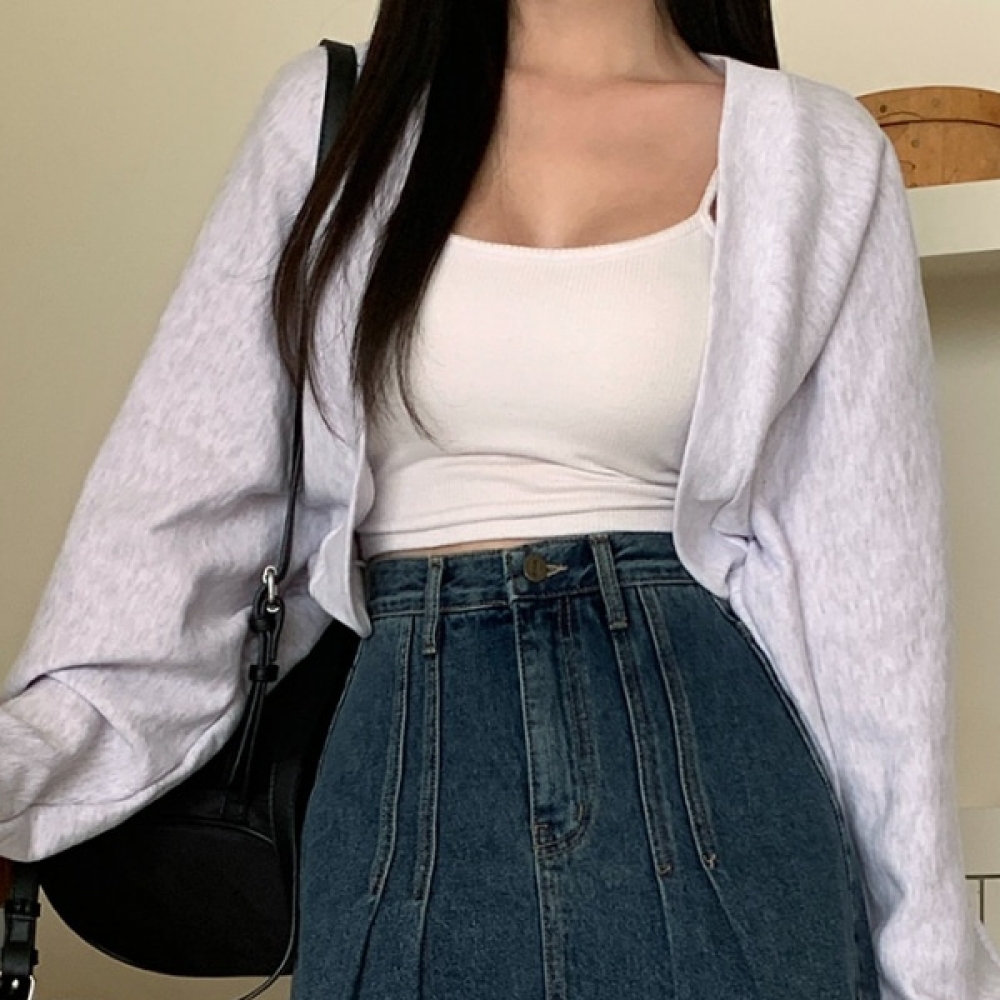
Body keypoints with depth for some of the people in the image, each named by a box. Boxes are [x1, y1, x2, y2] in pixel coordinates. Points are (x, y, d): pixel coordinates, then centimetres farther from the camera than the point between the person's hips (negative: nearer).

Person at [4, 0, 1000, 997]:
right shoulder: (325, 117, 6)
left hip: (707, 751, 0)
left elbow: (867, 565, 2)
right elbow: (189, 486, 2)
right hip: (401, 762, 1)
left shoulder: (821, 155, 2)